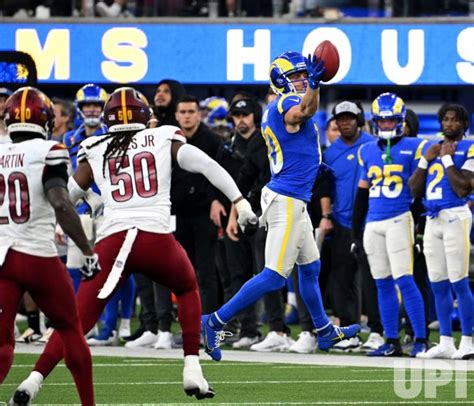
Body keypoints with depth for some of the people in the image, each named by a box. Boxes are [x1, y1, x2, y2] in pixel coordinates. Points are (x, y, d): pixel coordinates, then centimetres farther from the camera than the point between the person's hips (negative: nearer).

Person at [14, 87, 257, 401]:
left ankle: (35, 379, -13)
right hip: (157, 238, 0)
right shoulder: (164, 140, 13)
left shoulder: (95, 153, 16)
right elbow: (208, 166, 5)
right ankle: (192, 370, 18)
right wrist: (239, 201, 7)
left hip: (111, 240, 0)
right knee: (188, 289, 28)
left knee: (78, 319, 2)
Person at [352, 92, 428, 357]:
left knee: (404, 281, -11)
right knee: (383, 285, 6)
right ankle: (392, 342, 10)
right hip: (373, 224, 5)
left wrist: (420, 227, -6)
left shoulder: (413, 148, -1)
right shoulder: (367, 151, 14)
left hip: (399, 221, -5)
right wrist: (356, 230, 16)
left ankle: (421, 340, -7)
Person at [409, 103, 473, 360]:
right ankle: (445, 343, 12)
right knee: (438, 285, 7)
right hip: (432, 221, 7)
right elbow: (415, 190, 14)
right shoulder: (431, 149, 17)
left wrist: (447, 158, -9)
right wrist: (425, 160, 4)